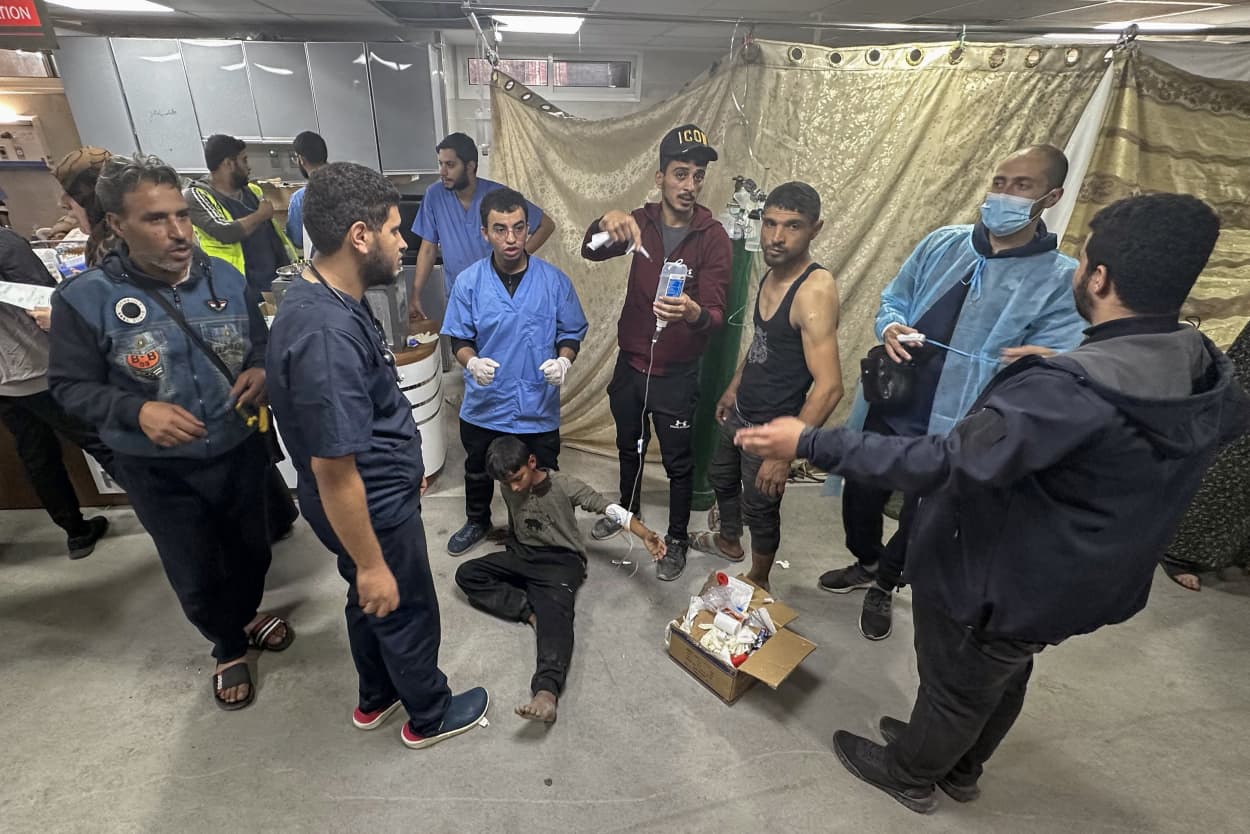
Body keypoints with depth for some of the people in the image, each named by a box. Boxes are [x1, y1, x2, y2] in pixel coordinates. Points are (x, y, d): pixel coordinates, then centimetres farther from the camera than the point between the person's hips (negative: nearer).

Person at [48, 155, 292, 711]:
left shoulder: (226, 278, -7)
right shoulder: (84, 299, -14)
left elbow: (261, 344, 5)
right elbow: (70, 386, -7)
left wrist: (260, 371, -18)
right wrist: (137, 411, -25)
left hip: (240, 451, 3)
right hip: (159, 471, -2)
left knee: (251, 549, 23)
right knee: (195, 577, 14)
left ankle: (247, 614, 53)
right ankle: (229, 648, 42)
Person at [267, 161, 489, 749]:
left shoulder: (326, 297, 0)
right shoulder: (327, 335, -33)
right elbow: (332, 469, -30)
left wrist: (405, 463, 22)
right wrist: (370, 563, -21)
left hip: (379, 486, 9)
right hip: (373, 507, -9)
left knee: (372, 604, 27)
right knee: (407, 611, 14)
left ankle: (376, 699, 51)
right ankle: (429, 716, 40)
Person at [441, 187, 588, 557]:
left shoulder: (554, 280, -9)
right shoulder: (469, 282, -8)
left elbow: (572, 332, -1)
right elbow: (459, 338, -3)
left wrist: (563, 360, -22)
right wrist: (472, 362, -25)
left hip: (539, 405, -1)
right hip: (484, 404, 2)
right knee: (478, 471, 25)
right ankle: (477, 522, 53)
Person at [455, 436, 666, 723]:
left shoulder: (564, 486, -12)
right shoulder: (508, 488, 1)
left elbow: (609, 508, -15)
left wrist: (645, 534, -26)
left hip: (561, 560, -5)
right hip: (522, 556, 6)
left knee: (555, 613, -35)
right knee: (466, 574, -17)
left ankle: (547, 691, -58)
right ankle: (530, 610, -25)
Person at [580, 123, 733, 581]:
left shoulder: (714, 238, -13)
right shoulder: (640, 222, -2)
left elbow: (716, 312, -20)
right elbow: (591, 252, -15)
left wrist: (693, 313, -44)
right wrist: (607, 222, -37)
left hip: (677, 372, -3)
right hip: (630, 363, 4)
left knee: (678, 462, 10)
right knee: (629, 447, 23)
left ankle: (677, 539, 32)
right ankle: (627, 509, 48)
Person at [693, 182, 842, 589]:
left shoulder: (815, 290, -27)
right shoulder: (772, 274, -1)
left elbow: (829, 387, -31)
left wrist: (785, 452, -30)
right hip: (740, 412, 9)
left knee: (759, 508, 12)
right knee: (720, 476, 27)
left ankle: (756, 582, 40)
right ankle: (729, 542, 56)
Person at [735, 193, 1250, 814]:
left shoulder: (1069, 391, -37)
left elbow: (940, 463, -43)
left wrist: (811, 443, -39)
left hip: (996, 582, -8)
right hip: (1079, 582, 8)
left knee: (954, 689, 18)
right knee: (1003, 679, 30)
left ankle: (908, 774, 47)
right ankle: (961, 768, 56)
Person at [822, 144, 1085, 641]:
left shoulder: (1062, 280, -9)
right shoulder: (943, 243, 3)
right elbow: (892, 299, 11)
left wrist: (1044, 365, -39)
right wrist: (890, 327, -13)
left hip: (953, 431, -3)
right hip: (888, 408, 4)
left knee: (919, 521, 16)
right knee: (860, 498, 18)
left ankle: (884, 586, 46)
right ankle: (865, 564, 49)